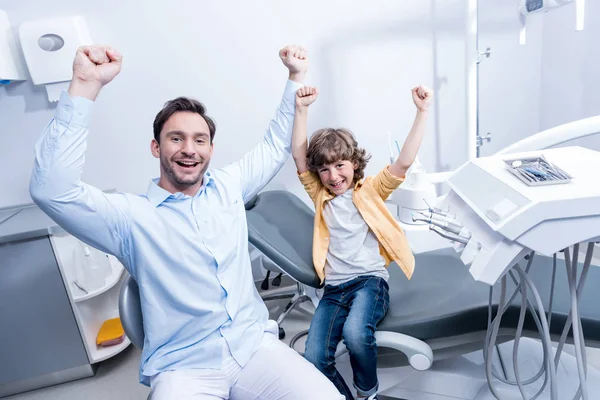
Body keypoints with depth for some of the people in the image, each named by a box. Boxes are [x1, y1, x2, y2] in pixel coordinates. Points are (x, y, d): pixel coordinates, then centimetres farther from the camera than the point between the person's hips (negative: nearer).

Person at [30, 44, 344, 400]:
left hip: (255, 346, 3)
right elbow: (52, 191, -20)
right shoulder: (130, 215, -5)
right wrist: (85, 85, -24)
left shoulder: (227, 187, 7)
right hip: (182, 368, -2)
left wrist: (296, 77, 15)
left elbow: (276, 146, 17)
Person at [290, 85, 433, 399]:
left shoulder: (370, 190, 8)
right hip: (333, 288, 3)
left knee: (355, 332, -32)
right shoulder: (321, 196, 14)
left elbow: (404, 162, -2)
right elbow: (298, 156, 5)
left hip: (370, 279, -2)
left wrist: (422, 112, -9)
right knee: (314, 359, -19)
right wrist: (301, 109, -3)